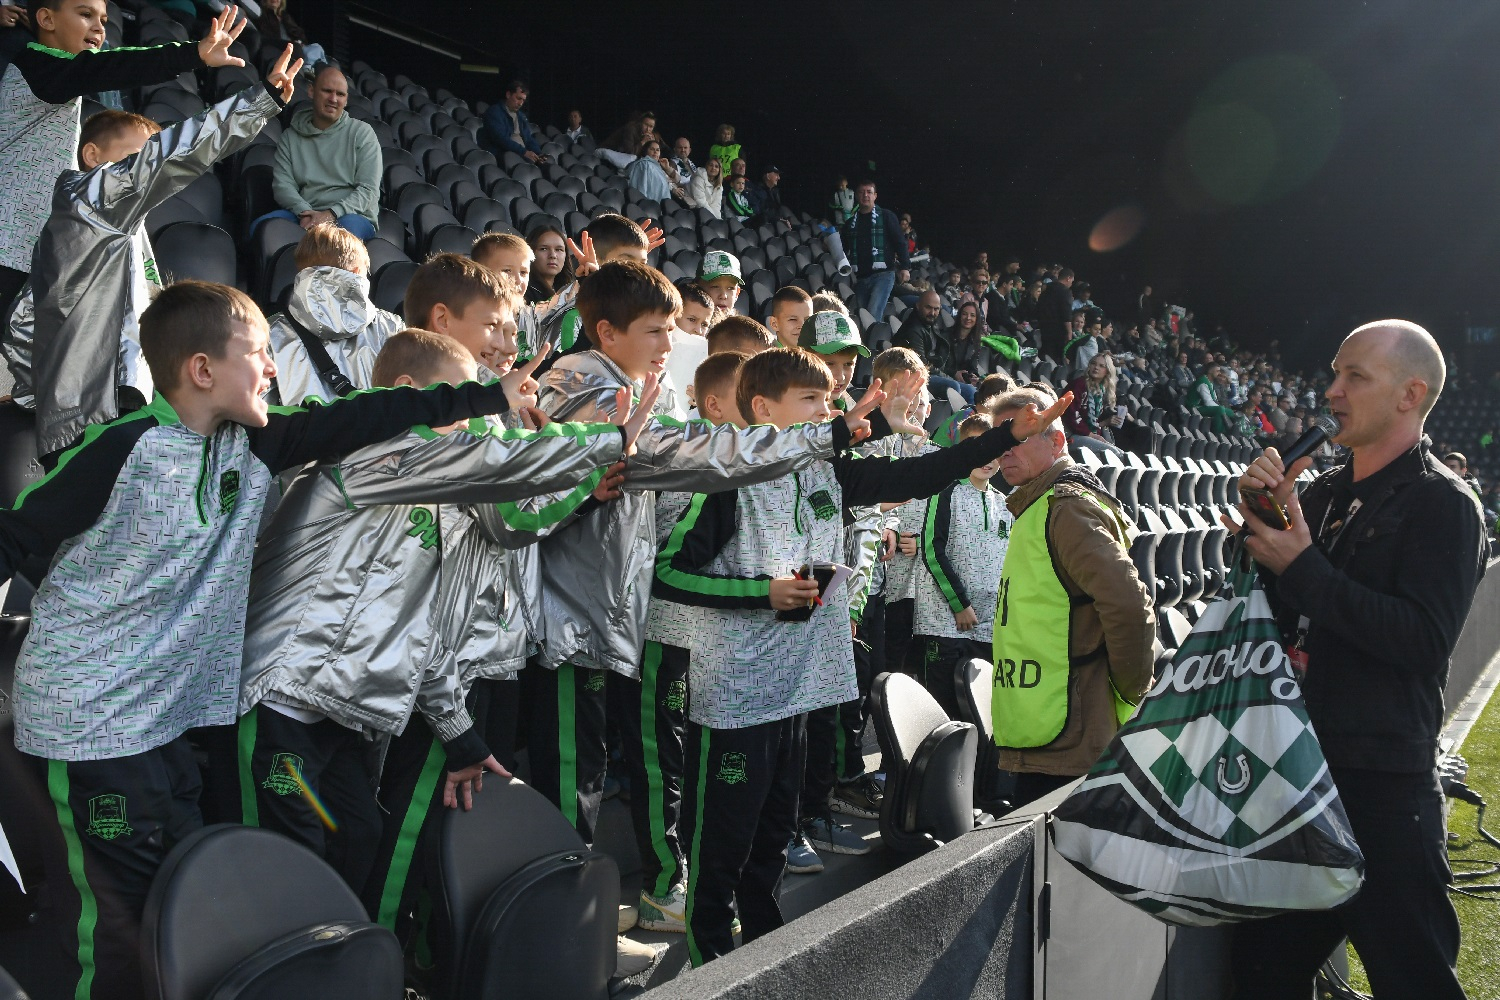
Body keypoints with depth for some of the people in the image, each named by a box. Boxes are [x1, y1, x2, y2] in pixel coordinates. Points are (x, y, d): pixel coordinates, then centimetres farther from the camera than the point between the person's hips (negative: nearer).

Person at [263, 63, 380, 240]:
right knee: (260, 225, -26)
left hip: (353, 214, -2)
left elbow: (368, 189, -2)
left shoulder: (362, 133, 8)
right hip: (304, 214, 2)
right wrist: (304, 212, -16)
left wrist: (332, 214, -17)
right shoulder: (290, 136, 16)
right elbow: (282, 184, 6)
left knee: (349, 226, -39)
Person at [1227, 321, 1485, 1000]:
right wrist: (1260, 518, -4)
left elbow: (1424, 640, -21)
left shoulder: (1444, 504, -8)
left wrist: (1304, 568, -19)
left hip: (1383, 785, -7)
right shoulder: (1322, 493, 13)